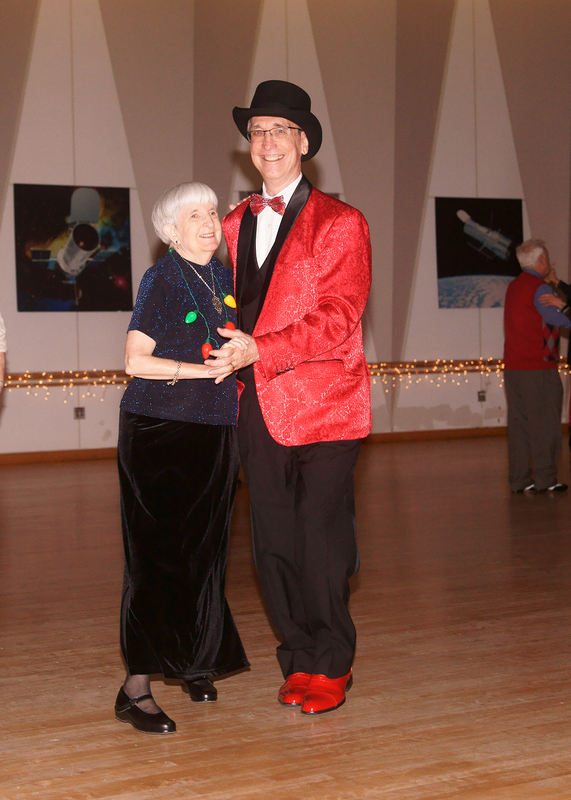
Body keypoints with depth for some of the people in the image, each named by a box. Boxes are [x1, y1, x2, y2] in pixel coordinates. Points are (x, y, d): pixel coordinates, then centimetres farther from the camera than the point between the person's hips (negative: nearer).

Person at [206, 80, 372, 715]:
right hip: (258, 409, 5)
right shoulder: (234, 225, 15)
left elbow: (339, 314, -13)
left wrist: (259, 350, -20)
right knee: (274, 545, 7)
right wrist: (226, 350, 1)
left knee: (322, 543, -2)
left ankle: (330, 669, 13)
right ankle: (299, 661, 21)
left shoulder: (340, 223, -2)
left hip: (323, 407, -5)